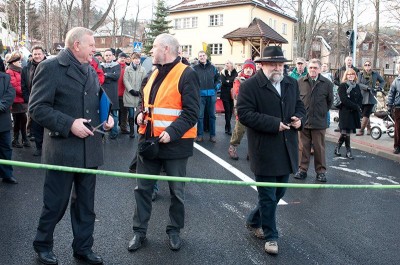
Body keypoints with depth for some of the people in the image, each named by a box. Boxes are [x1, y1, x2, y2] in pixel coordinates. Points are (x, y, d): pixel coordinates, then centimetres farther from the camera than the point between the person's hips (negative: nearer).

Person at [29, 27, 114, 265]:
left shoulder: (91, 71, 13)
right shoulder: (50, 67, -9)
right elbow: (37, 107, -15)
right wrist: (68, 124, -22)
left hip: (90, 149, 7)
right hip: (62, 149, -6)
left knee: (86, 204, 15)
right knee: (56, 203, 7)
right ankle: (43, 244, 31)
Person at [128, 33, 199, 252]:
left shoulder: (186, 75, -12)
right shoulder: (154, 74, 13)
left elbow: (191, 111, -18)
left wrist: (172, 132, -25)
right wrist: (140, 114, 3)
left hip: (174, 143, -7)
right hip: (148, 139, 7)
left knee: (176, 191, 10)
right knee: (142, 188, 12)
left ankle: (174, 231, 28)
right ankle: (139, 231, 25)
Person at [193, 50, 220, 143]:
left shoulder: (213, 68, 7)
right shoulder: (195, 68, 1)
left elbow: (218, 79, 14)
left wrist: (216, 86, 0)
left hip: (211, 95, 2)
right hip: (200, 95, -2)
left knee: (212, 115, 8)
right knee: (200, 116, 1)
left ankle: (212, 135, 16)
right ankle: (199, 135, 10)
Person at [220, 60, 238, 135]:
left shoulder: (235, 73, 7)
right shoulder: (223, 72, 4)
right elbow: (223, 82, -10)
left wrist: (228, 81, -12)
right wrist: (231, 82, -7)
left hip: (232, 94, 2)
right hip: (225, 94, -2)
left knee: (230, 110, 5)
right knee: (227, 110, -6)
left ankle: (227, 127, 19)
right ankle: (228, 128, -2)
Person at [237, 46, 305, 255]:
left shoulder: (292, 83, 10)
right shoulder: (250, 86, -11)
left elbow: (299, 106, 21)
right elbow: (244, 114, -18)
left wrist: (299, 119, -2)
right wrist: (274, 124, -22)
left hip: (287, 150, 7)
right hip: (264, 150, -7)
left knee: (279, 192, 18)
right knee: (268, 196, 4)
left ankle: (254, 220, 40)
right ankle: (270, 236, 21)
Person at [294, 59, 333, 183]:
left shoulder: (327, 83, -1)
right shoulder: (300, 82, 0)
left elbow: (330, 101, 12)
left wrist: (322, 112, 13)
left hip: (319, 121, 0)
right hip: (303, 121, 1)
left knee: (319, 148, 7)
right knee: (303, 147, 8)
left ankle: (321, 171, 18)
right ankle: (302, 169, 19)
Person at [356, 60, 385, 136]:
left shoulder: (375, 74, 5)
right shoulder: (360, 74, 2)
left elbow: (382, 81, 18)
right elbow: (358, 84, -9)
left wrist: (380, 87, 0)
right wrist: (367, 87, -21)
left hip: (371, 98, -1)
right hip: (362, 97, 1)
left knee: (366, 115, -7)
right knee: (365, 114, 9)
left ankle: (361, 130, -2)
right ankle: (368, 128, 28)